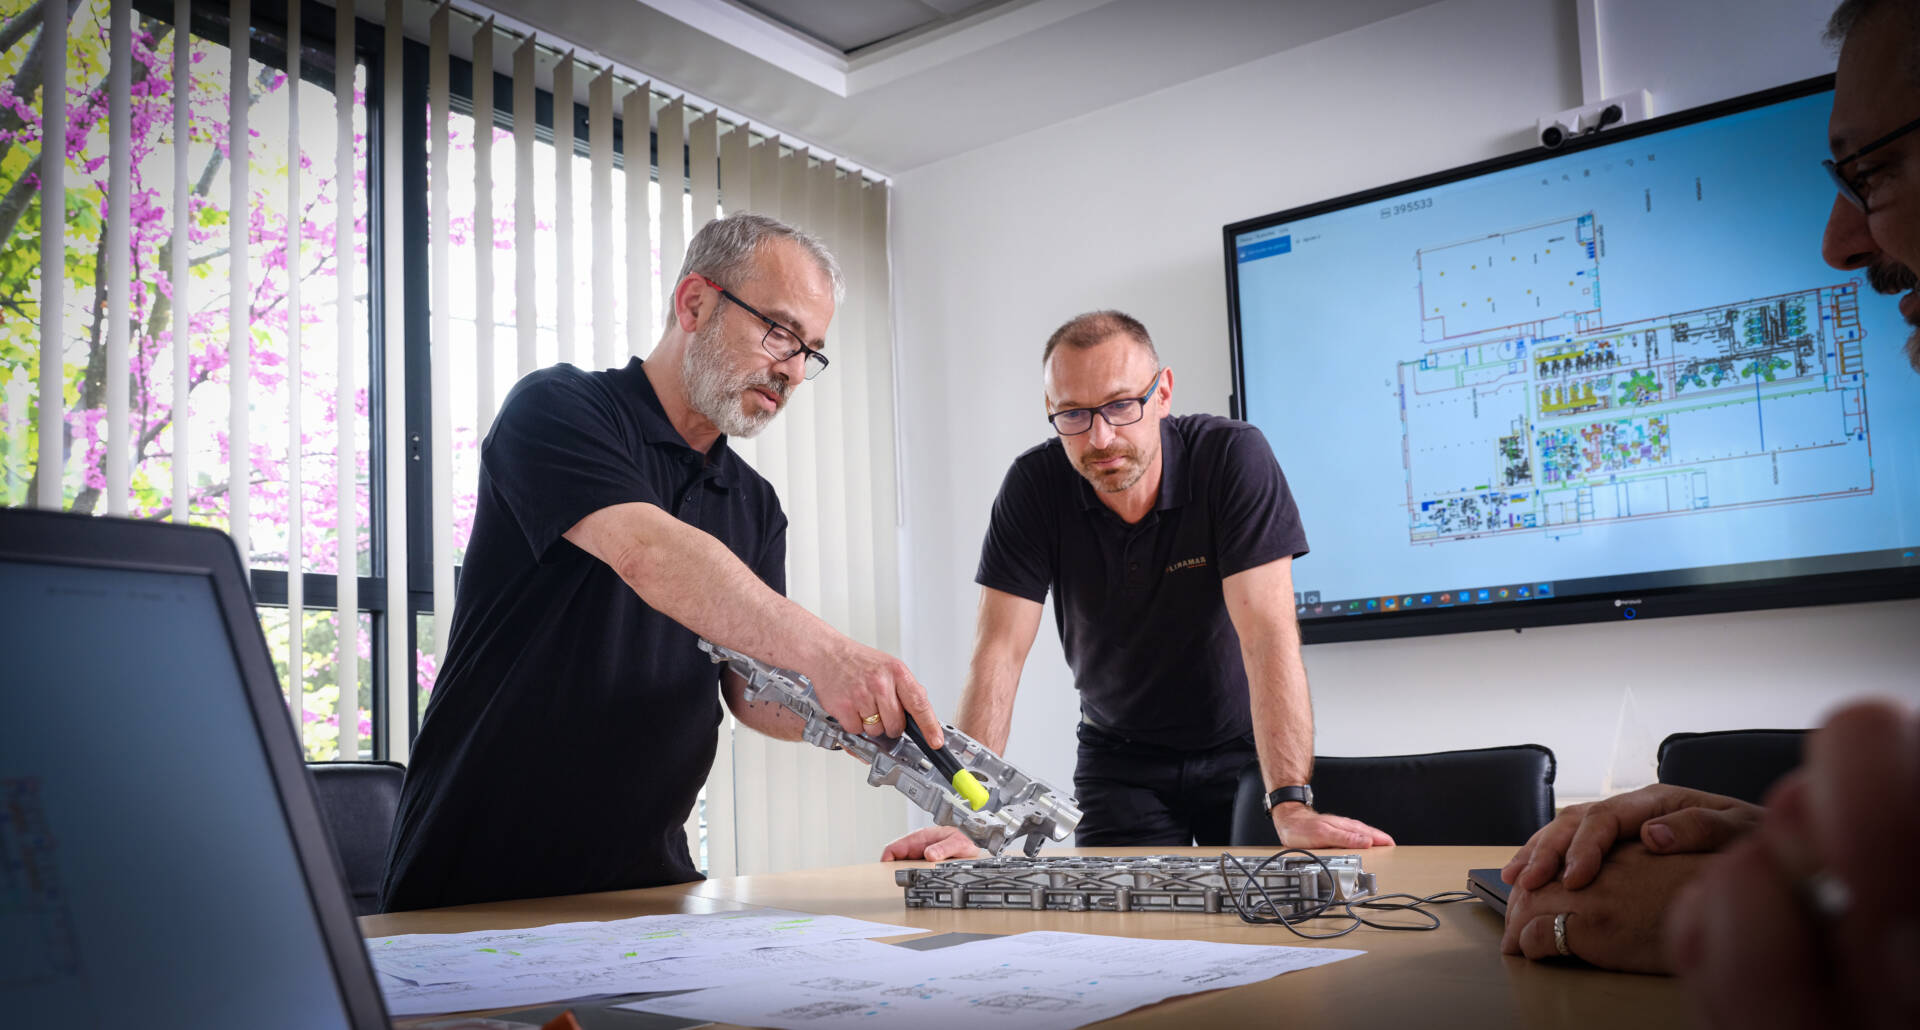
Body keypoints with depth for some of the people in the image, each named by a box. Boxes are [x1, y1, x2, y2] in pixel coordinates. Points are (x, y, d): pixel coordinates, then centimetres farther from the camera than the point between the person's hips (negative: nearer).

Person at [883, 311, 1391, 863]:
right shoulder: (1035, 486, -14)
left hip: (1243, 750, -1)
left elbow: (1267, 635, -28)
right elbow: (1000, 651, -18)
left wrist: (1291, 807, -37)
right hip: (1120, 759, 2)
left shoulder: (1234, 457, -21)